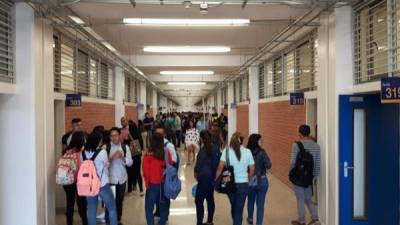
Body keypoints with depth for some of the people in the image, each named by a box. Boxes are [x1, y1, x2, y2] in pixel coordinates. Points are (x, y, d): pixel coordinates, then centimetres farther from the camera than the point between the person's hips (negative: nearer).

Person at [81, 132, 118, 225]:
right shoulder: (102, 152, -16)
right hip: (103, 185, -4)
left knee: (91, 211, 12)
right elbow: (107, 165, -1)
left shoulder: (83, 153, -3)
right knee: (112, 209, 11)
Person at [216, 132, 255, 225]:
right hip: (243, 184, -1)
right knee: (239, 209, 7)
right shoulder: (247, 152, -5)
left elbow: (220, 167, -13)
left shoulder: (226, 151, -7)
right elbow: (252, 169, -1)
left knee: (233, 206, 25)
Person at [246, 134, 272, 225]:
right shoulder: (262, 153, -16)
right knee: (260, 204, 9)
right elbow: (268, 166, -14)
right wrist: (267, 158, 2)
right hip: (262, 181, -3)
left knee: (250, 201, 25)